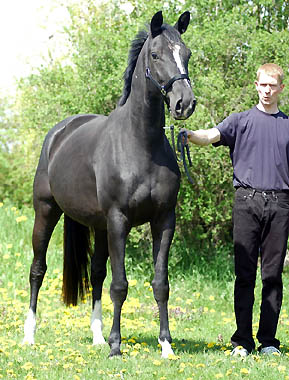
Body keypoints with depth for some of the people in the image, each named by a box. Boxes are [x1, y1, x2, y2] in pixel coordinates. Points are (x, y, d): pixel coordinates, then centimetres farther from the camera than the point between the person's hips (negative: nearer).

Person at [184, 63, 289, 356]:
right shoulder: (241, 121, 9)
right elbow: (212, 136, -8)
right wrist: (190, 135, -30)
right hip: (247, 200, -1)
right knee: (245, 273, -2)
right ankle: (242, 340, 1)